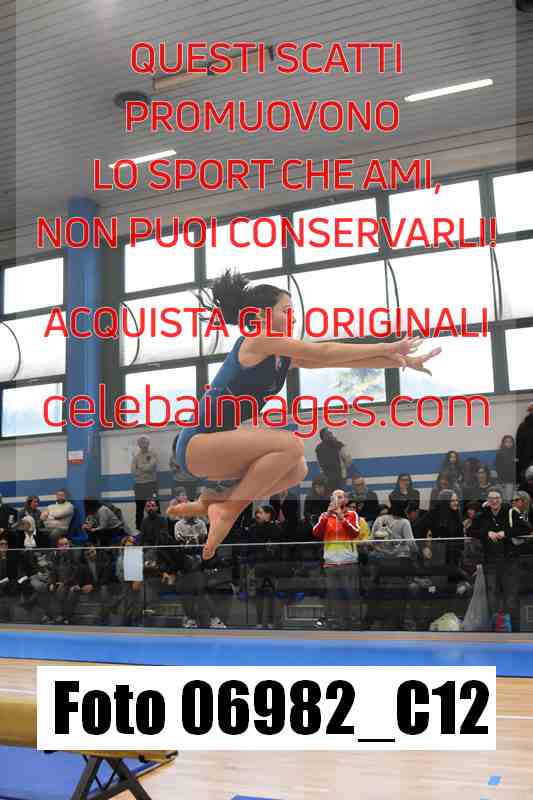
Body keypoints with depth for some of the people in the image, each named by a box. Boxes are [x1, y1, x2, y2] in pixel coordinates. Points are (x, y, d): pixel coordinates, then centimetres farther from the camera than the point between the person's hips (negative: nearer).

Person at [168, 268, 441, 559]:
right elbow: (324, 353, -13)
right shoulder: (257, 340, -11)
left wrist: (402, 360, 4)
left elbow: (341, 360, 8)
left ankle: (212, 500, 8)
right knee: (290, 445, -23)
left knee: (297, 469, 7)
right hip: (197, 443, -9)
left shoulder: (285, 356, 12)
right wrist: (387, 347, -7)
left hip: (215, 444, 9)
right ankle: (227, 509, -11)